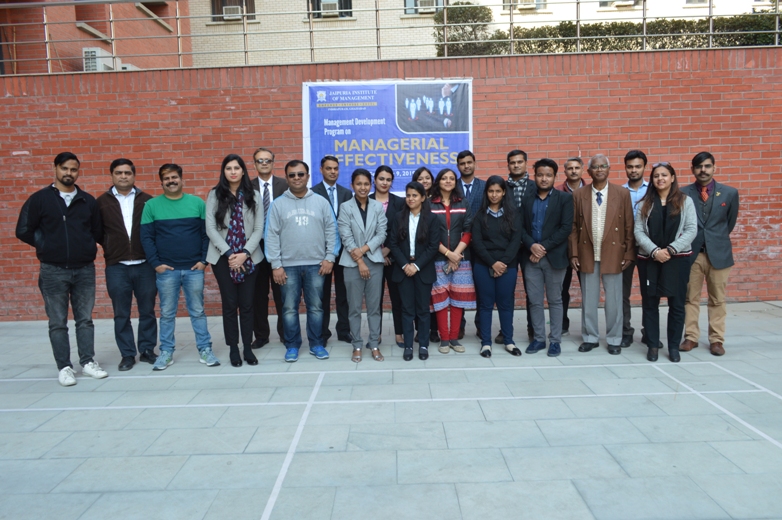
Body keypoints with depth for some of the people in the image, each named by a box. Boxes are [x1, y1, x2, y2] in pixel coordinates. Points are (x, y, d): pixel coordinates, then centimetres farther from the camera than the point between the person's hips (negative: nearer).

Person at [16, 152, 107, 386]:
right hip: (53, 271, -2)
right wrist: (48, 247, 3)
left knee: (85, 319, 9)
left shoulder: (88, 201, 7)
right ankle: (64, 367, 12)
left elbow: (97, 231, 16)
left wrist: (86, 248, 6)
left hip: (85, 270, 2)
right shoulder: (39, 199, -1)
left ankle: (88, 362, 18)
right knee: (58, 323, 4)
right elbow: (24, 231, 0)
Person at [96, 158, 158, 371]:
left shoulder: (147, 200, 3)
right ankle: (127, 354, 17)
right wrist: (109, 246, 2)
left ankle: (147, 350, 21)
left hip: (144, 265, 0)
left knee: (147, 311, 8)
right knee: (121, 314, 7)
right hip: (116, 267, 0)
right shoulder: (102, 202, 4)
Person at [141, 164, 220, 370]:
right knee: (167, 313, 8)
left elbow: (207, 233, 4)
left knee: (198, 311, 7)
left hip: (194, 268, 0)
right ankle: (166, 352, 19)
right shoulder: (151, 205, 3)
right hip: (166, 269, 0)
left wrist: (204, 260, -4)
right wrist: (156, 263, -7)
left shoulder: (197, 203, 4)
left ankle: (205, 350, 14)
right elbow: (146, 237, 1)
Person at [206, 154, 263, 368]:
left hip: (248, 257, 1)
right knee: (229, 304, 3)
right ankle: (233, 348, 15)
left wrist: (245, 253, -11)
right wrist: (228, 253, -12)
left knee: (246, 304, 4)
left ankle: (248, 348, 14)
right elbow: (210, 228, -3)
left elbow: (259, 229, 1)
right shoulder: (214, 195, 2)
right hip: (223, 257, 0)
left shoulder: (254, 196, 5)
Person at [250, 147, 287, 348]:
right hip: (255, 245, 1)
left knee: (281, 291, 7)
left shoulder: (284, 185, 0)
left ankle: (285, 332, 20)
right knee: (258, 293, 9)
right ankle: (261, 334, 20)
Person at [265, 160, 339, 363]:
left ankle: (316, 344, 21)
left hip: (316, 264, 0)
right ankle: (292, 346, 19)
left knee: (316, 307, 8)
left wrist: (330, 257, -4)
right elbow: (271, 236, -1)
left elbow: (331, 231, 3)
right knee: (289, 308, 6)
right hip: (288, 266, 0)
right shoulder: (278, 204, 2)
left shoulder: (321, 202, 3)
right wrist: (276, 264, -6)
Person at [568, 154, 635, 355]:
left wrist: (629, 254, -4)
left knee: (613, 300, 7)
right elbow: (573, 226, 1)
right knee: (588, 300, 9)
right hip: (587, 254, 1)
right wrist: (574, 253, -4)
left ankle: (614, 340, 20)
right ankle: (590, 337, 22)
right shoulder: (579, 195, 2)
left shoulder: (622, 194, 0)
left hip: (612, 254, -1)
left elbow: (629, 226, 0)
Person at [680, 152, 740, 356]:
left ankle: (716, 340, 16)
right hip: (691, 253, -1)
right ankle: (691, 337, 15)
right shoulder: (683, 193, -2)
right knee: (690, 298, 5)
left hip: (719, 253, 1)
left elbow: (730, 222, 14)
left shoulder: (730, 193, 2)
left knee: (717, 300, 7)